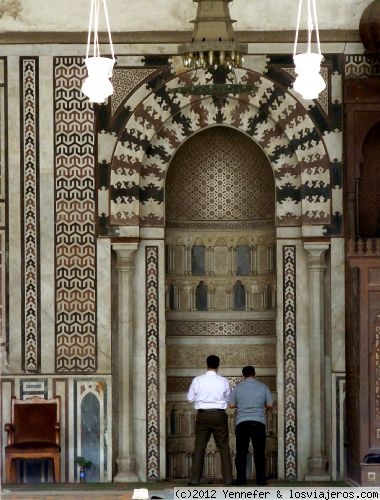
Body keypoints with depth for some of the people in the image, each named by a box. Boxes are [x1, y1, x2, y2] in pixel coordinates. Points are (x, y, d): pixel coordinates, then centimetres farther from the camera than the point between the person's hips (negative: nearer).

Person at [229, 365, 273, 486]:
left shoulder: (238, 387, 4)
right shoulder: (263, 387, 3)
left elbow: (231, 405, 7)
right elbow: (270, 405, 6)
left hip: (242, 422, 0)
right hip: (258, 422, 0)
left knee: (241, 452, 3)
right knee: (259, 451, 2)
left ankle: (241, 478, -2)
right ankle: (260, 478, -2)